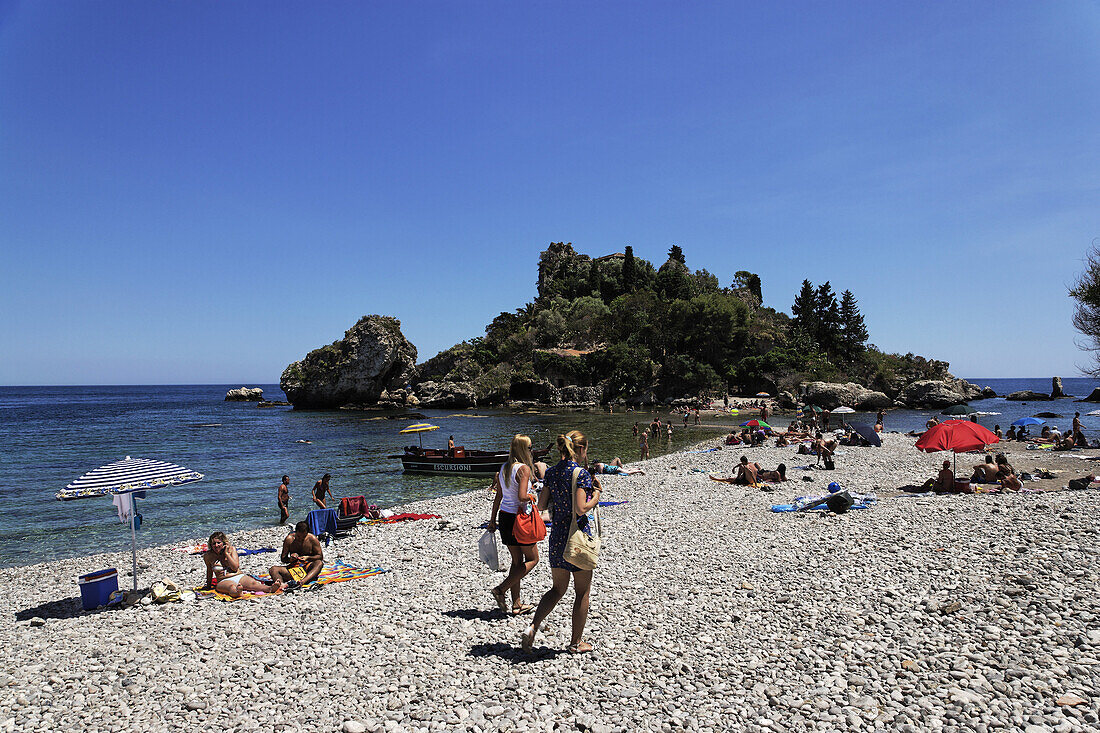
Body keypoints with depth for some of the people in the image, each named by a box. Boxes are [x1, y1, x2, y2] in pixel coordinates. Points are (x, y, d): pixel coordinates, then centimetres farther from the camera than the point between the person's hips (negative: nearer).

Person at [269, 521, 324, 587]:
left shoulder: (312, 539, -4)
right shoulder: (289, 539, -2)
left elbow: (320, 556, -2)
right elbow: (283, 558, 4)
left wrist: (308, 558, -20)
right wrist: (290, 559, -18)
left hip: (308, 567, -2)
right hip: (293, 568, 2)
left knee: (319, 563, -35)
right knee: (273, 569, -21)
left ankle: (302, 582, -59)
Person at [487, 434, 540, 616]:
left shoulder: (504, 468, 8)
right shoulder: (524, 468, -15)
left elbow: (498, 496, 12)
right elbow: (522, 496, -25)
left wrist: (493, 520, 18)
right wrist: (532, 496, -4)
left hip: (504, 516, 8)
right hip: (518, 517, -8)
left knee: (517, 560, 16)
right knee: (532, 559, 8)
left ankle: (516, 604, 19)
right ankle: (501, 590, 0)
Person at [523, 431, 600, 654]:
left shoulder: (551, 472, 4)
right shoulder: (580, 473, -15)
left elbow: (541, 505, 6)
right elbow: (580, 509, -23)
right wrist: (595, 497, -5)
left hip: (557, 535, 6)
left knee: (558, 589, 19)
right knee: (582, 592, 11)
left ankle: (532, 628, 4)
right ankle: (576, 642, 21)